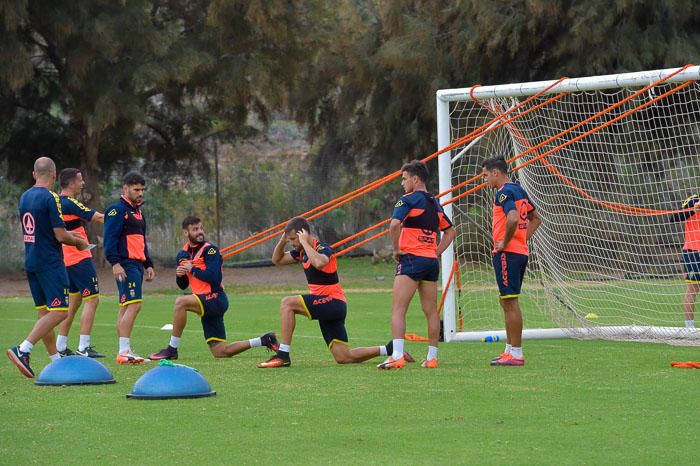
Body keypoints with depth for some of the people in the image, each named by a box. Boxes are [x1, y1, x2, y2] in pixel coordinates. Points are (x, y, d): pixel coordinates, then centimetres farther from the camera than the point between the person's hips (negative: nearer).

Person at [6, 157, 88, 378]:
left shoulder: (24, 197, 10)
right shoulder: (50, 198, -14)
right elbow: (60, 235, -17)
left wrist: (68, 236, 25)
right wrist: (78, 242, 4)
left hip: (30, 261, 8)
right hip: (50, 263, -8)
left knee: (44, 312, 11)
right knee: (58, 312, -9)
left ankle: (56, 360, 15)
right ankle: (22, 350, -21)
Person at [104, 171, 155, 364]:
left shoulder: (137, 211, 22)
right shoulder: (117, 210, -8)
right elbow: (110, 239, -16)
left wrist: (148, 265, 24)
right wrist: (115, 263, -24)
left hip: (137, 265, 10)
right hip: (125, 265, -10)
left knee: (126, 307, 10)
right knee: (133, 304, -17)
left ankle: (125, 351, 12)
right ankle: (124, 351, -20)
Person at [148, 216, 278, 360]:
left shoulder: (210, 250, -9)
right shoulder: (183, 254, 13)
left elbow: (214, 277, -23)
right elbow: (183, 285, 20)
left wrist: (193, 269, -13)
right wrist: (179, 275, -2)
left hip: (215, 298, -8)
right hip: (206, 304, 8)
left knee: (181, 302, -30)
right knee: (220, 352, 8)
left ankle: (172, 350, -23)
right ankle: (263, 340, 22)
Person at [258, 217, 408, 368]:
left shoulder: (323, 249, -14)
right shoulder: (302, 252, 12)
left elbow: (319, 263, -39)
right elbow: (277, 260, 23)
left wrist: (305, 242, -26)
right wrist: (282, 240, 5)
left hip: (332, 302, -9)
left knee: (287, 303, -21)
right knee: (344, 358, 5)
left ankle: (283, 355, -24)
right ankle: (390, 350, 15)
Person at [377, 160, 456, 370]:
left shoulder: (408, 200, -6)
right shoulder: (435, 203, 17)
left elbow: (394, 224, -21)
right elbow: (450, 230, 27)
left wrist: (396, 249, -9)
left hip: (411, 259, -7)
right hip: (431, 262, 7)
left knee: (398, 309, -10)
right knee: (431, 312, 10)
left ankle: (397, 356, -22)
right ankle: (432, 357, 11)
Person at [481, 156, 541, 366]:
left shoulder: (504, 193, -13)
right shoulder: (519, 190, 16)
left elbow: (513, 219, -30)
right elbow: (536, 218, 26)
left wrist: (504, 243, -18)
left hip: (507, 254, -10)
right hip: (521, 252, 10)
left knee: (510, 302, -8)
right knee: (507, 302, 15)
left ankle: (516, 354, -8)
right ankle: (510, 349, 20)